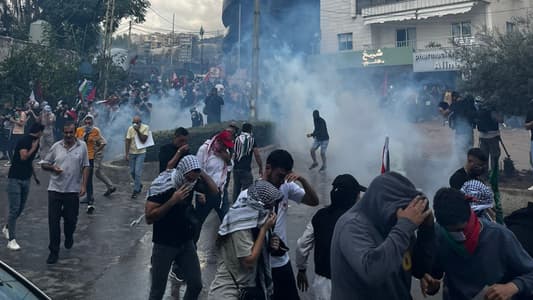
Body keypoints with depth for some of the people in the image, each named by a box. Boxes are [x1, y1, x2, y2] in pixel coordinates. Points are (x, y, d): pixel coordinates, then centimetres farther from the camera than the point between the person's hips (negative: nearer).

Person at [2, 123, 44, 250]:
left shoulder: (35, 143, 11)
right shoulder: (24, 141, -15)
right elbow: (24, 157, -28)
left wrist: (35, 176, 29)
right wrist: (34, 148, -15)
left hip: (26, 179, 8)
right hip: (15, 179, -8)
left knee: (20, 208, 12)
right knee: (14, 209, -8)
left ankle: (7, 228, 35)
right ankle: (12, 240, -5)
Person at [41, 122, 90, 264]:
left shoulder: (82, 146, -1)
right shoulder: (56, 146, 3)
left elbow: (85, 167, 0)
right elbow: (44, 164, 10)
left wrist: (84, 185, -7)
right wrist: (53, 168, -12)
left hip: (73, 190, -1)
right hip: (55, 189, 1)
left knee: (71, 219, 10)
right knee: (53, 220, 1)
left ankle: (69, 237, 42)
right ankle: (54, 251, 11)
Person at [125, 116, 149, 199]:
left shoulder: (145, 127, -11)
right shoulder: (130, 128, -4)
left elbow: (143, 140, -18)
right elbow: (128, 141, -4)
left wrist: (138, 131, -26)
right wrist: (127, 154, -7)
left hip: (141, 153, -3)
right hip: (132, 153, 4)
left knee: (137, 172, -8)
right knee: (132, 172, 11)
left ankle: (136, 190, 2)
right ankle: (139, 185, 34)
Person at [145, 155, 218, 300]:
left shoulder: (192, 180, -8)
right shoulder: (161, 185, -23)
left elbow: (214, 190, -1)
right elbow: (149, 218, -24)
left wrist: (201, 172, -15)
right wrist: (173, 200, -31)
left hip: (186, 242, 5)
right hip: (164, 245, -5)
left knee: (196, 285, 8)